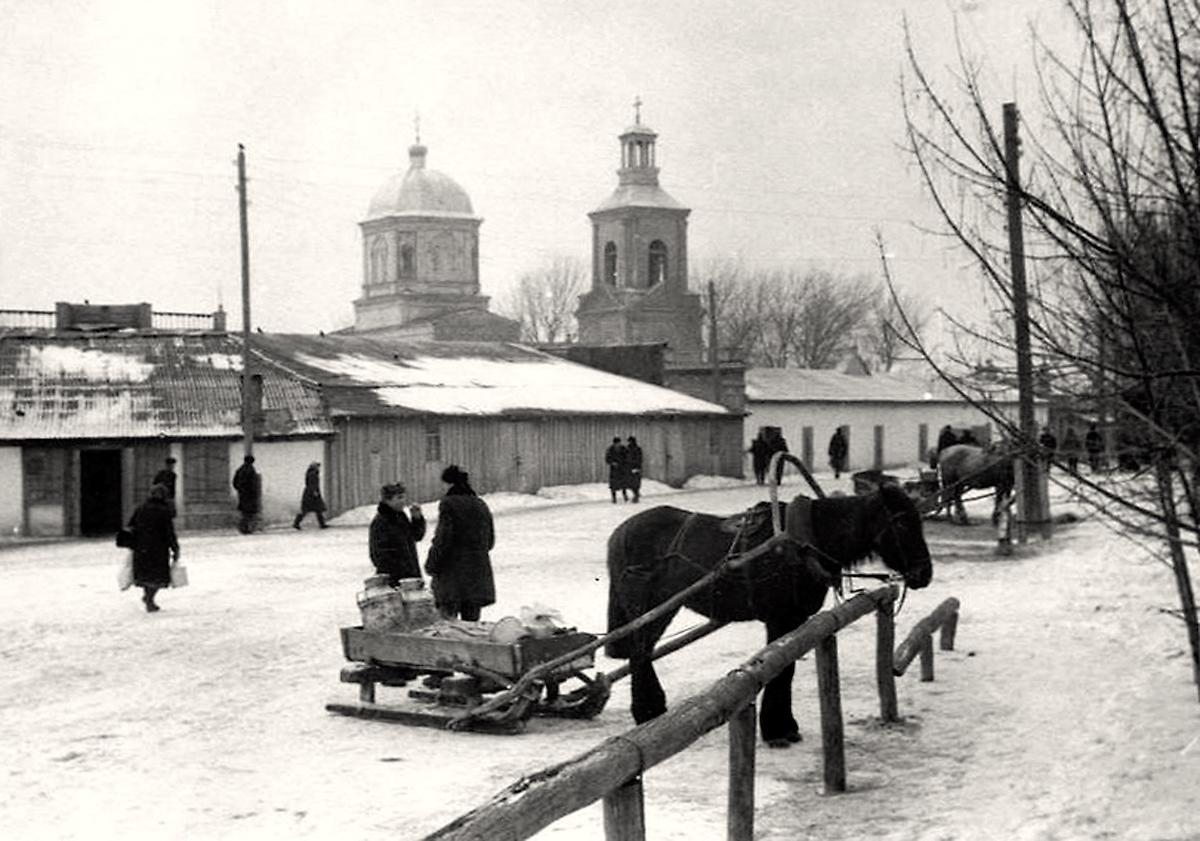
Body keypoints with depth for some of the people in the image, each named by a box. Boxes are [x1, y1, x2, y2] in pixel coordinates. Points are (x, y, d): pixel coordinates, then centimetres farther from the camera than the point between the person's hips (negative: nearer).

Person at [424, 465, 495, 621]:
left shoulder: (449, 505, -10)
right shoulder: (481, 506, 11)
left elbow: (442, 540, -15)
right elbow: (490, 541, 17)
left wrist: (431, 566, -5)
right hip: (478, 573, 6)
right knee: (472, 619, 11)